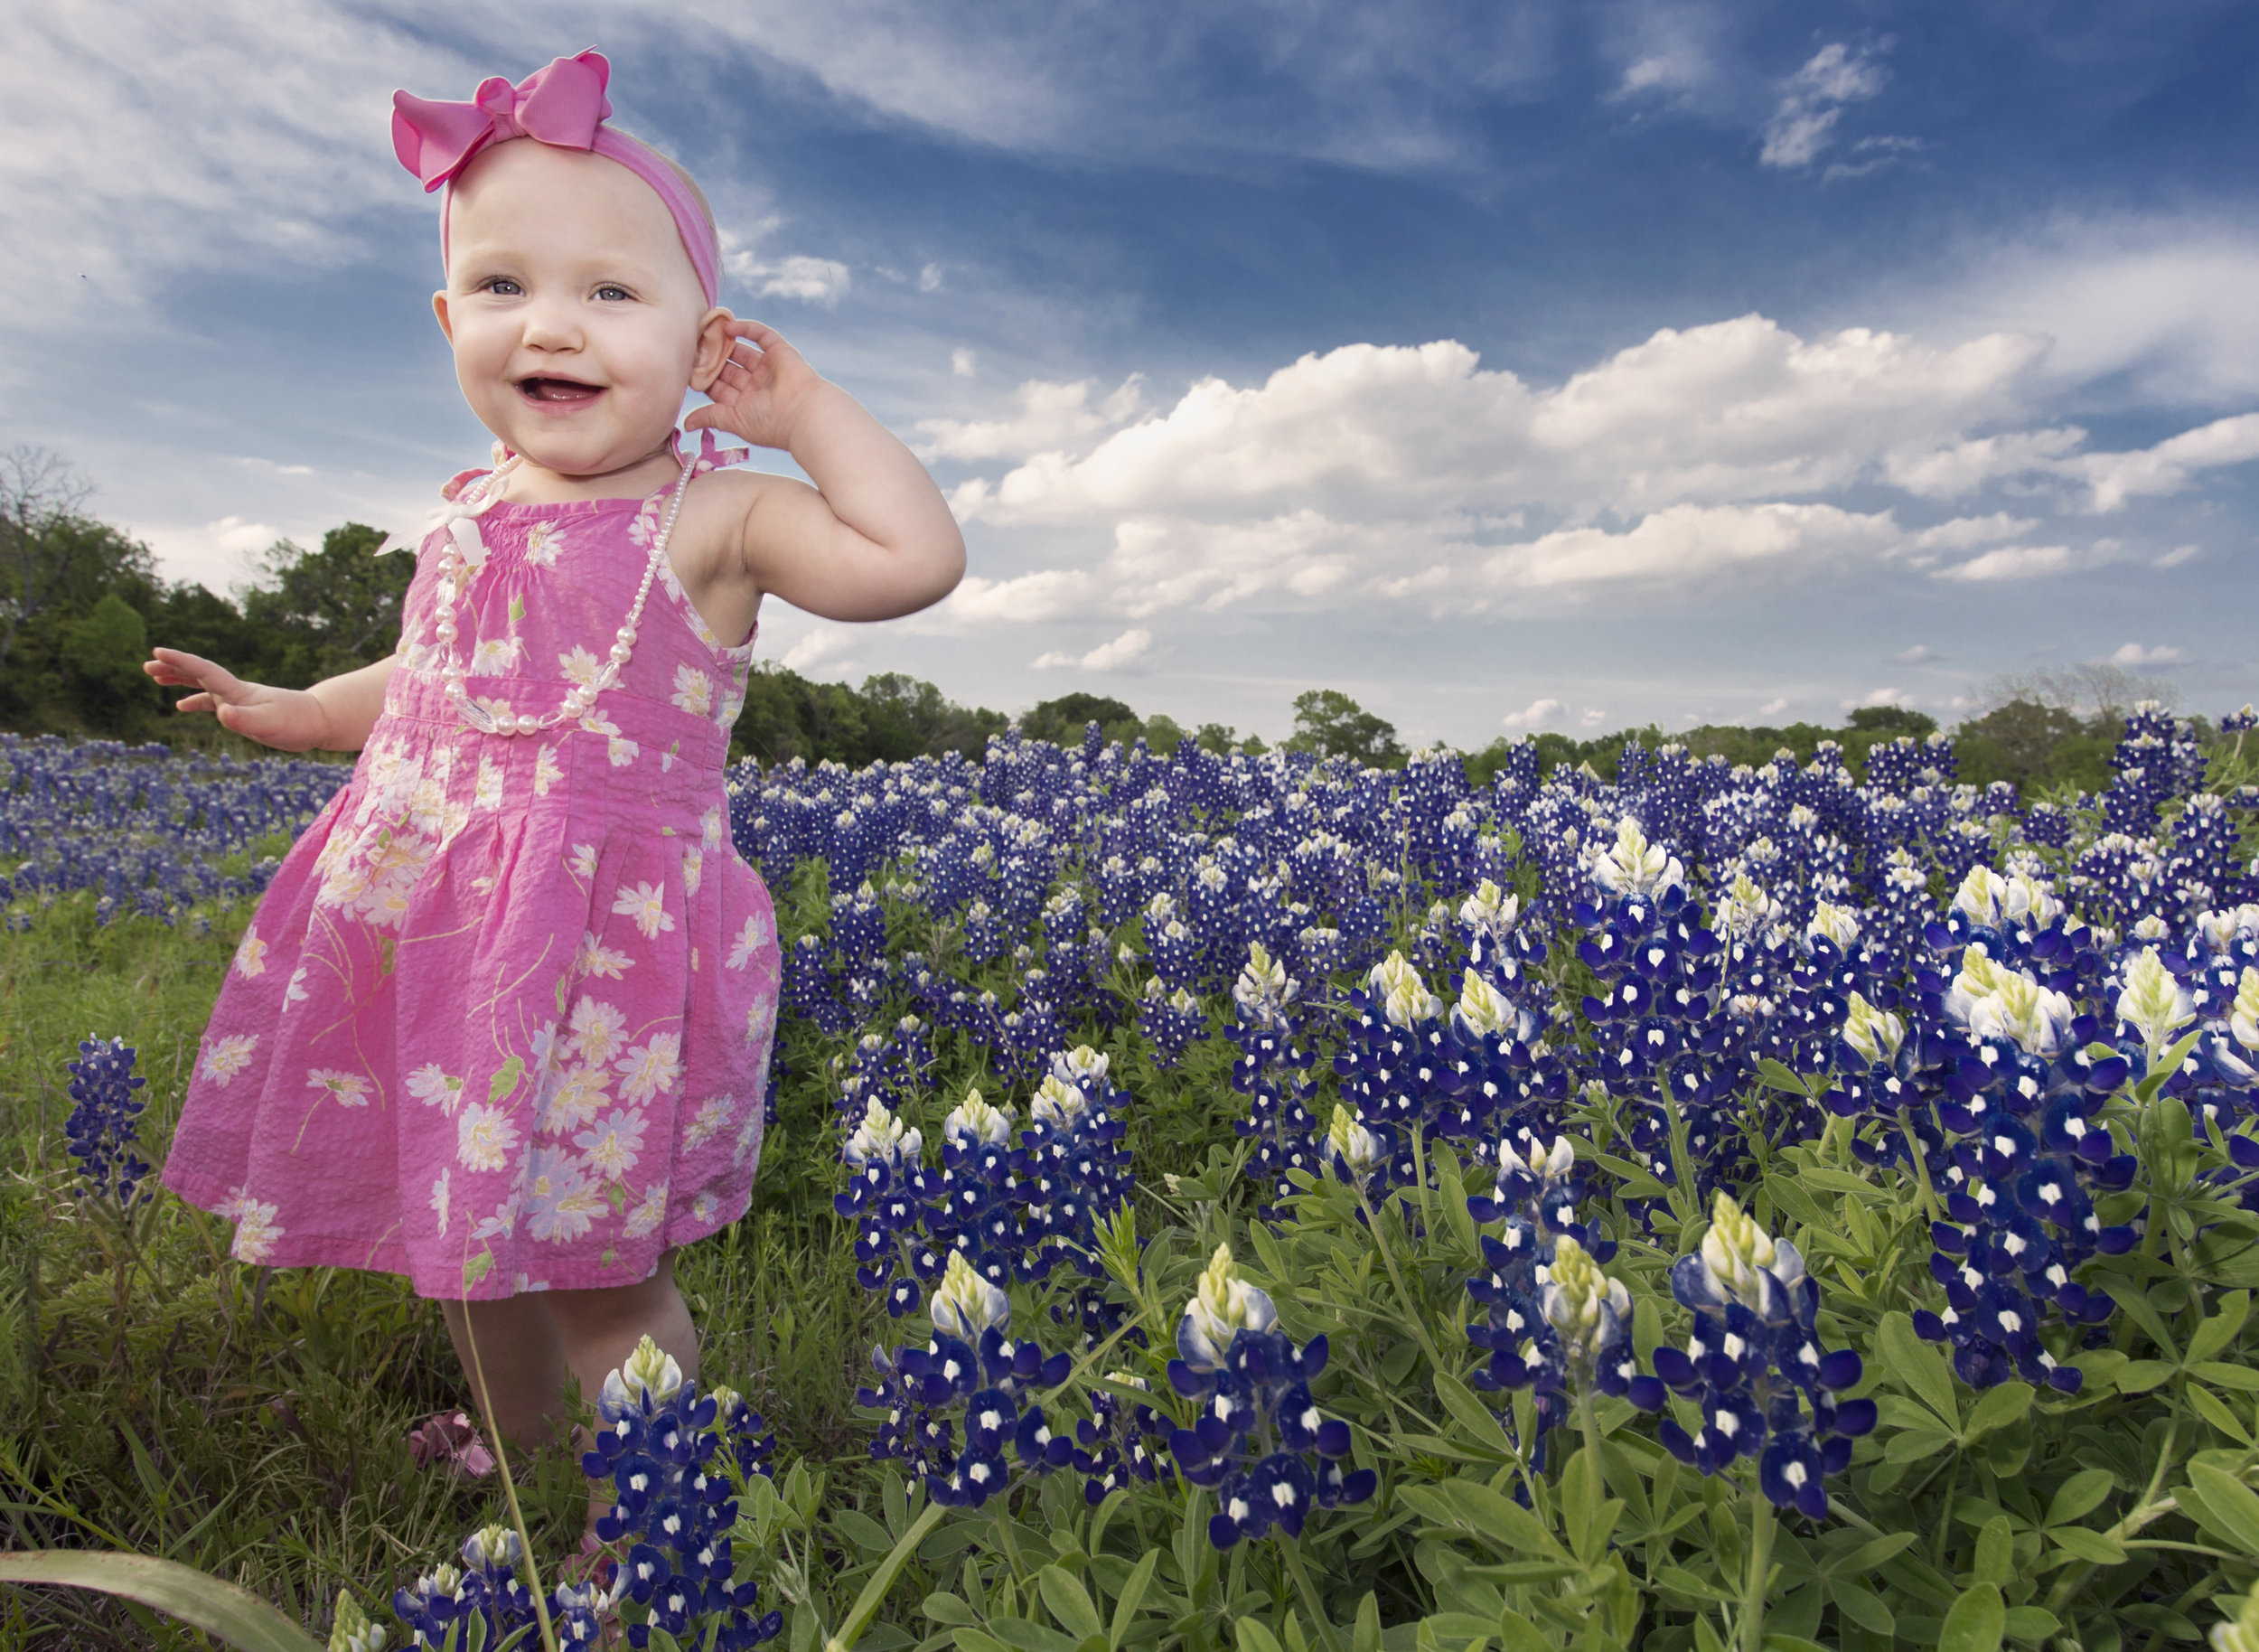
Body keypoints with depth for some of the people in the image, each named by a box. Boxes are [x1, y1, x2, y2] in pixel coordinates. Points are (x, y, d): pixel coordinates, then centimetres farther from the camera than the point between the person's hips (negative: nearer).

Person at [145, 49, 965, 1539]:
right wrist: (288, 710, 25)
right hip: (429, 939, 7)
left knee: (600, 1279, 2)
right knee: (474, 1239, 23)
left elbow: (916, 556, -25)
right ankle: (516, 1460, 49)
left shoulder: (713, 520, -10)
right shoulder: (470, 518, 11)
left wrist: (806, 409, -15)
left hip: (613, 948, -7)